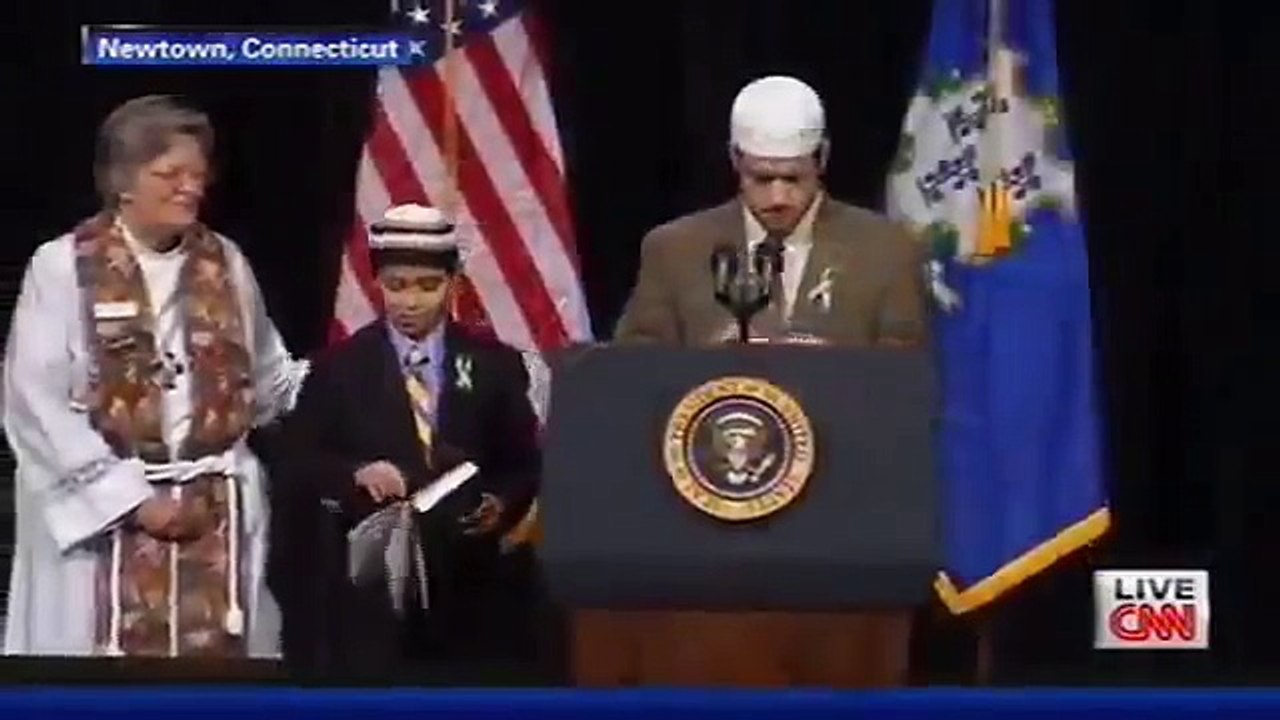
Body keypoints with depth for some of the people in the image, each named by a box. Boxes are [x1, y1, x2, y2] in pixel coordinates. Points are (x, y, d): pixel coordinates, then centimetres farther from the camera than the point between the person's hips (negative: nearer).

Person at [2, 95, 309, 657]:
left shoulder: (225, 264, 11)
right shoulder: (62, 266, -4)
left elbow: (269, 383, 14)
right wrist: (130, 498, -13)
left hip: (218, 515, 4)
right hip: (104, 511, -4)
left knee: (215, 652, 1)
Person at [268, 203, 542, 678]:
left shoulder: (494, 365, 9)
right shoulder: (340, 366, 6)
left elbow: (524, 462, 9)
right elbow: (298, 459, 1)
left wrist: (501, 504, -12)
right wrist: (355, 473, -17)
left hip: (470, 572, 1)